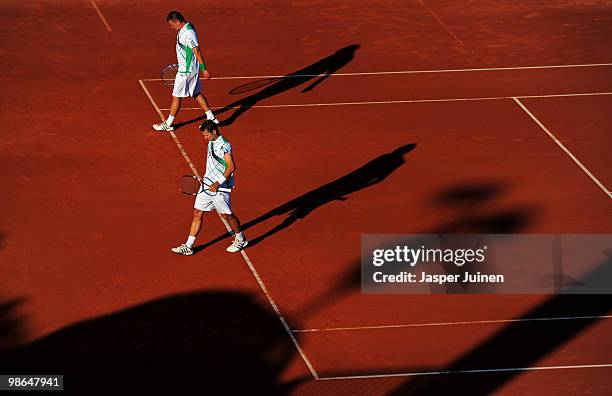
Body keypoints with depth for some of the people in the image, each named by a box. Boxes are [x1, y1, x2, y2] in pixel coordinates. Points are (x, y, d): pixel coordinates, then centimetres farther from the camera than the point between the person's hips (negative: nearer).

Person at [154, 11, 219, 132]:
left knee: (176, 96, 1)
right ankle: (211, 118, 22)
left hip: (186, 70, -10)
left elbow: (197, 51, -24)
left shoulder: (188, 33, -24)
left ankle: (168, 124, 12)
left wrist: (204, 69, -23)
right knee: (196, 93, 17)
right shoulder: (184, 30, 7)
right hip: (190, 68, 10)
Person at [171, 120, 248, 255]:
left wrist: (218, 183, -24)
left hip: (220, 188, -8)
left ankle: (241, 239, 29)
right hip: (207, 184, 8)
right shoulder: (211, 143, 9)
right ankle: (188, 247, 7)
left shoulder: (224, 145, -19)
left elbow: (231, 167, -23)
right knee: (197, 213, 5)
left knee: (226, 215, 6)